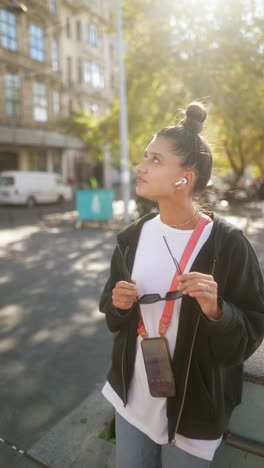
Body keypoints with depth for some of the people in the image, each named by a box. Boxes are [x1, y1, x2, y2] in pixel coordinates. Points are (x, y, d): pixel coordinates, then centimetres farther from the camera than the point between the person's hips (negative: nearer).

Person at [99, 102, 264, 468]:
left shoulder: (228, 244, -19)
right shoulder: (133, 236, -5)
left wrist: (216, 311, -31)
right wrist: (118, 303, -14)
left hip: (195, 409, -3)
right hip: (132, 396, 4)